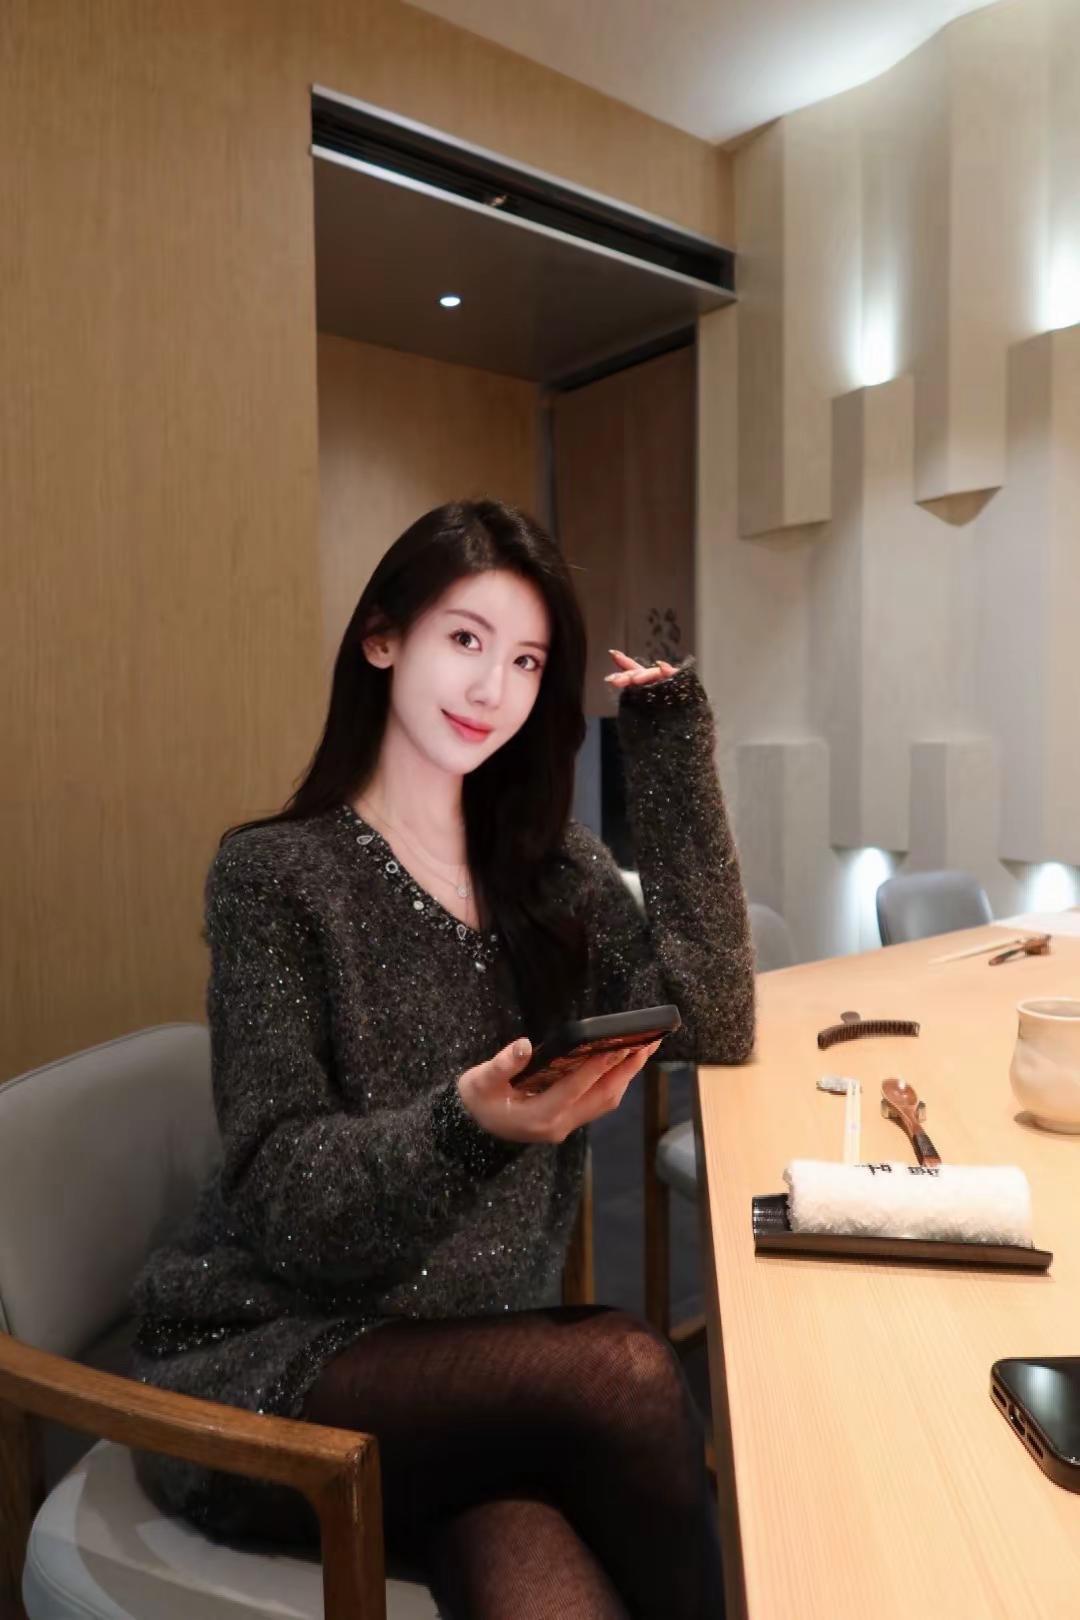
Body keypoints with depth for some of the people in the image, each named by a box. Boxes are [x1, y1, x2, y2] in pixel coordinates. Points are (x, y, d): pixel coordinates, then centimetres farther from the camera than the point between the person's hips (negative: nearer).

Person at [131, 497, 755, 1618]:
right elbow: (284, 1199, -12)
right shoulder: (275, 874, -8)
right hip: (264, 1364, -3)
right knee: (623, 1371, -25)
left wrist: (670, 755, -7)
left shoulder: (553, 868, 6)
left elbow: (712, 1025, -6)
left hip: (472, 1358, 4)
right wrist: (464, 1131, -32)